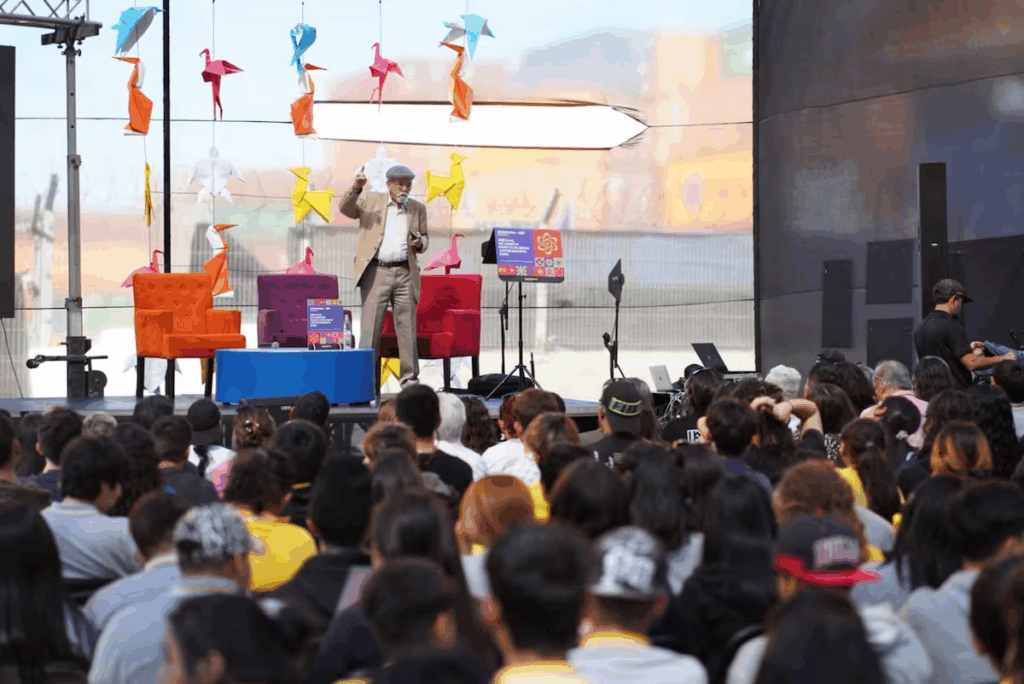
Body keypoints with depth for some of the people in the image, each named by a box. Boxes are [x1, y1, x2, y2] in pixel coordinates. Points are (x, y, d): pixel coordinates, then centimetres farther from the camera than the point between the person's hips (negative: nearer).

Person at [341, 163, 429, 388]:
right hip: (376, 272, -2)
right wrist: (356, 188, -18)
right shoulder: (371, 202, 8)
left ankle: (410, 379, 8)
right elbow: (346, 209, -2)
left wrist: (420, 243, -2)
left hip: (405, 274, 2)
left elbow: (425, 239, 21)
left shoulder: (418, 209, 14)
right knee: (371, 326, -4)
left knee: (407, 328, 2)